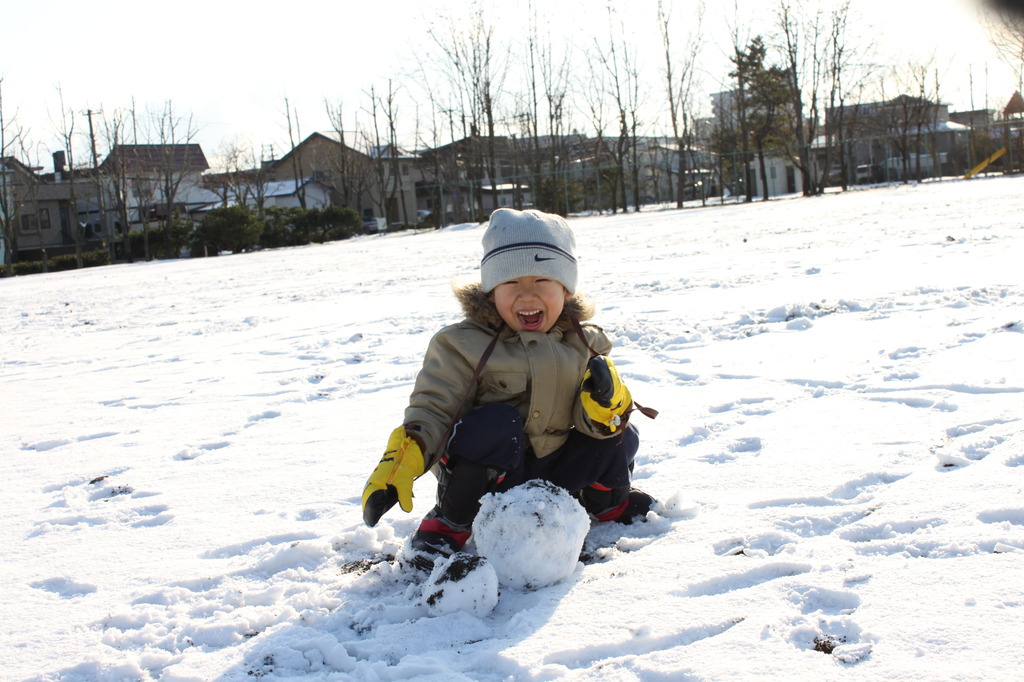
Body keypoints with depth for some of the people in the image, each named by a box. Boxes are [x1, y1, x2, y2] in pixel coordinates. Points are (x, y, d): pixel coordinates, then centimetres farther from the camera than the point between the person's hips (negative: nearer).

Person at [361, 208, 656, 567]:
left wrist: (606, 405, -28)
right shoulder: (464, 346, -14)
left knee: (619, 436, -10)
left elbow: (595, 421, -3)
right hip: (487, 475, -4)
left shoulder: (584, 345, -2)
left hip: (552, 473, 4)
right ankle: (450, 522, -14)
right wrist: (400, 463, -33)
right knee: (496, 423, -34)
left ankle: (606, 501, 22)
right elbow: (432, 409, -16)